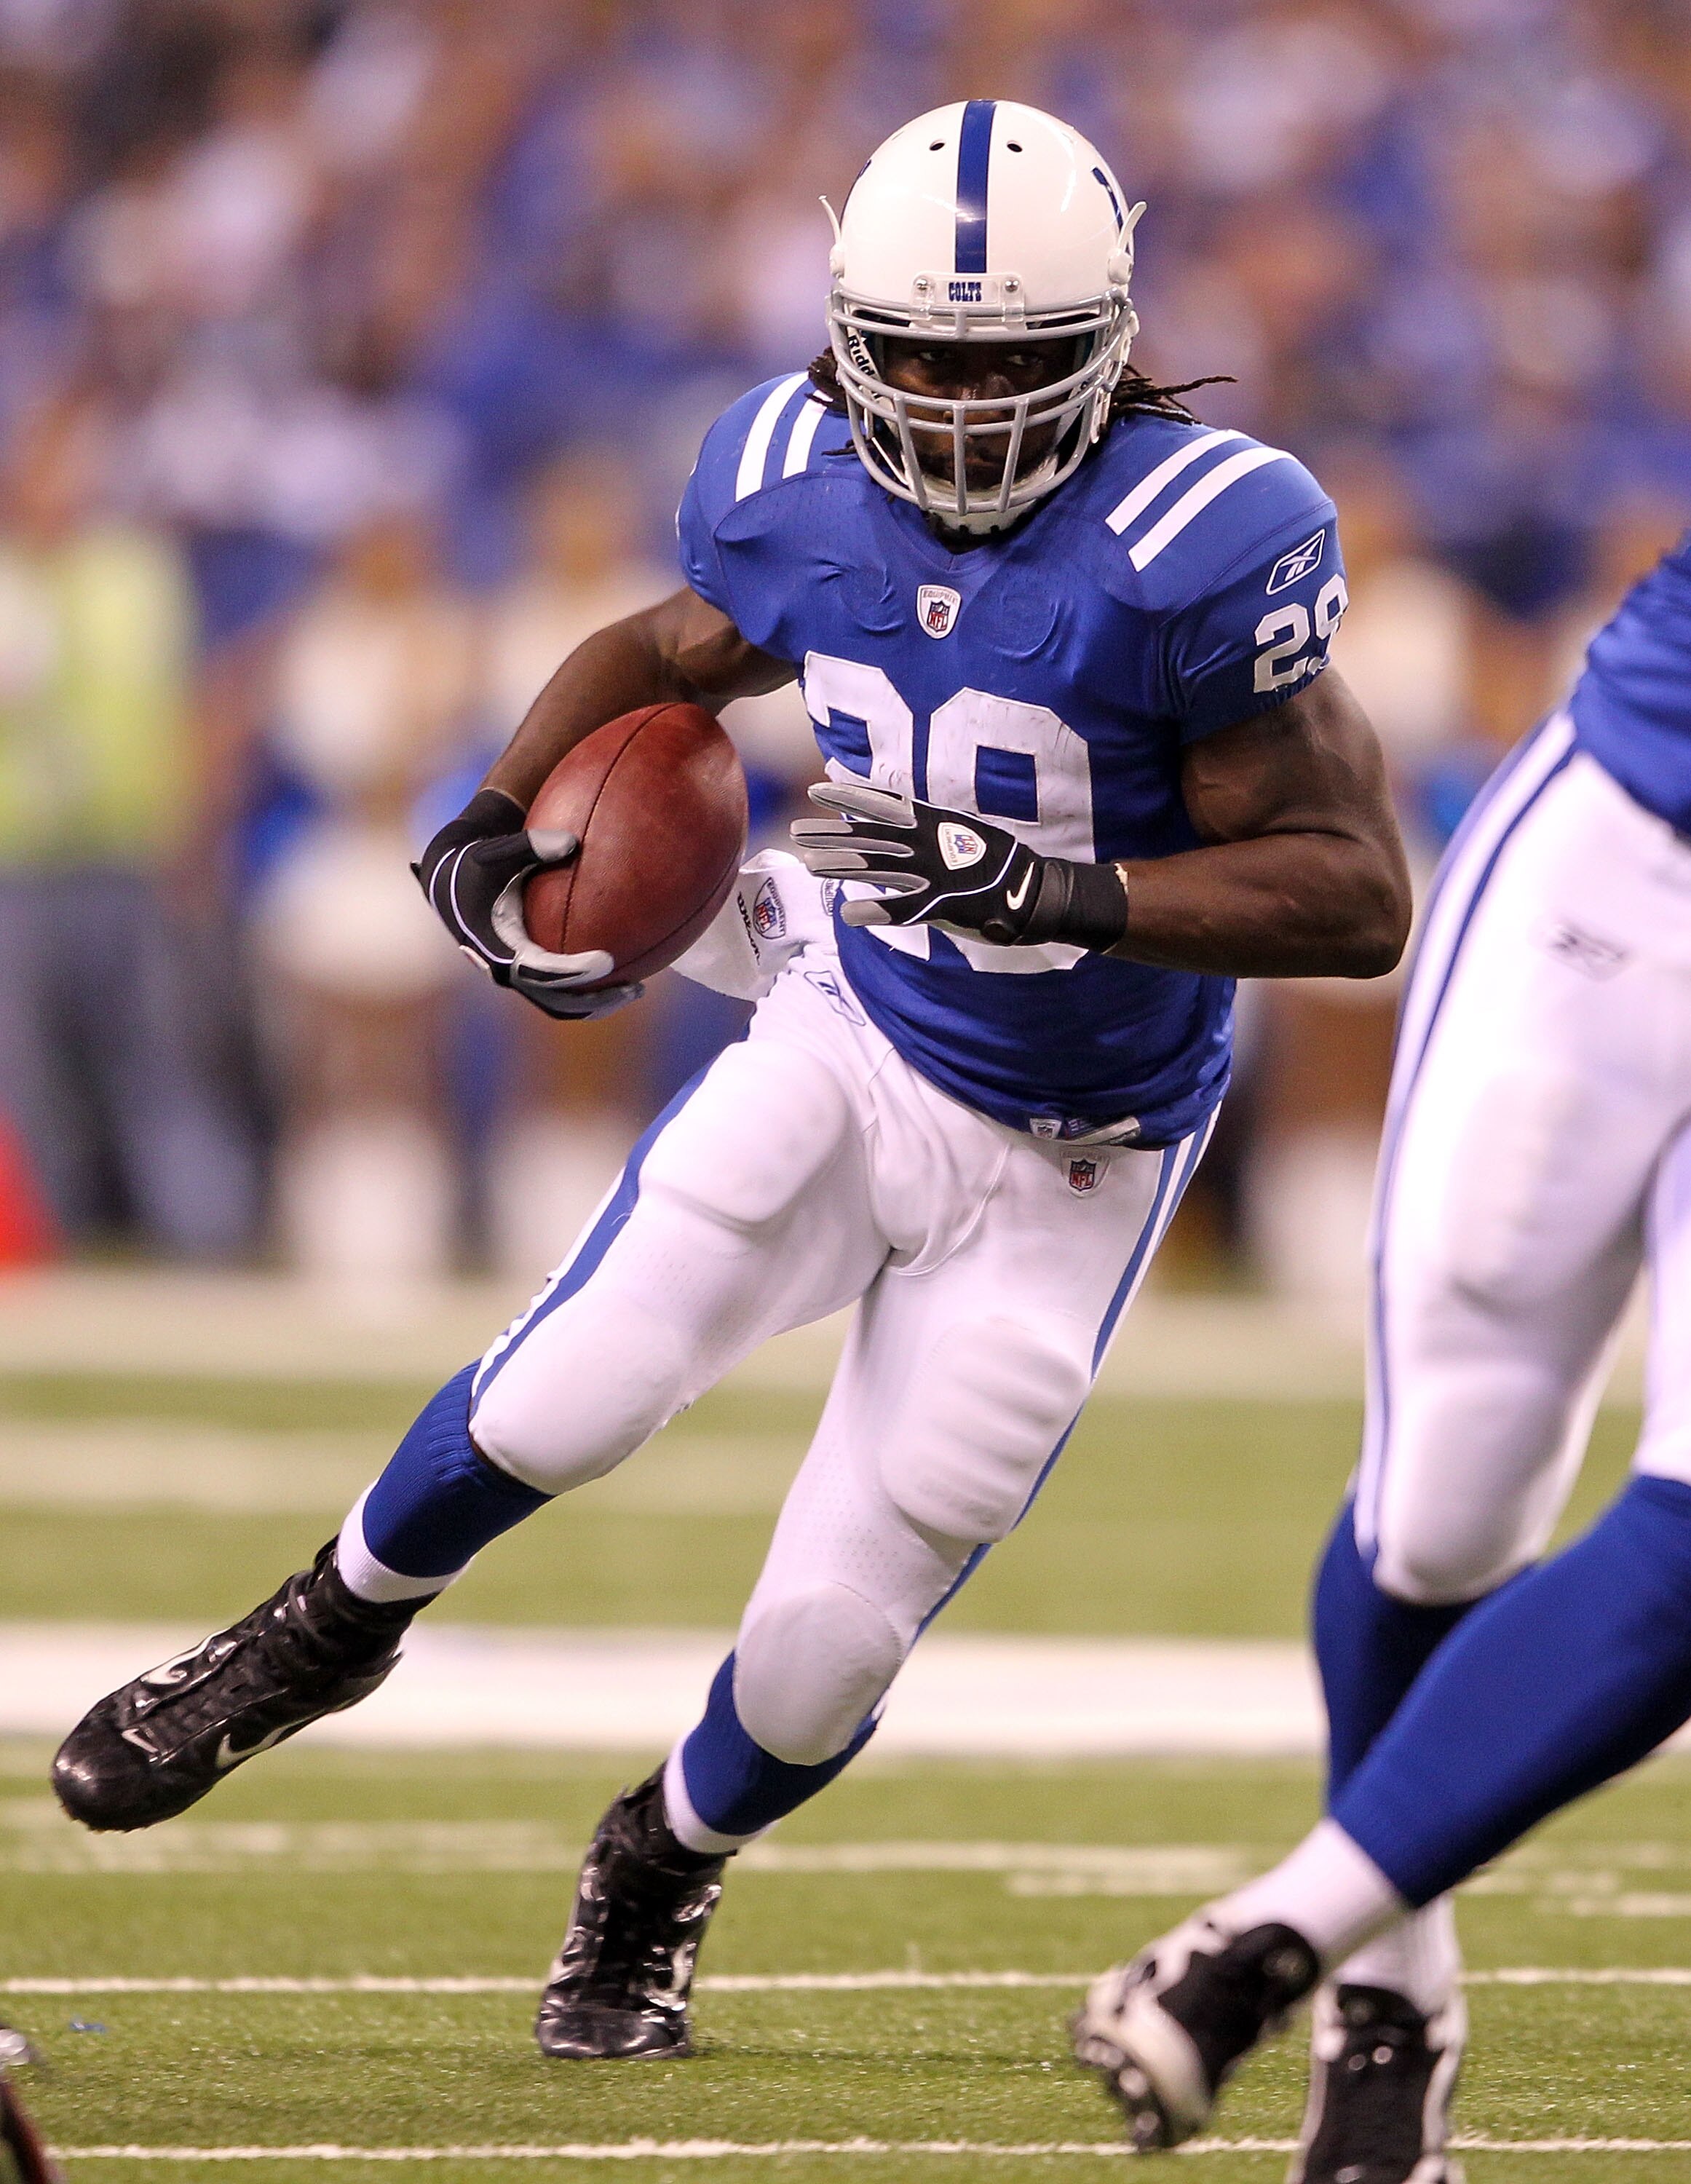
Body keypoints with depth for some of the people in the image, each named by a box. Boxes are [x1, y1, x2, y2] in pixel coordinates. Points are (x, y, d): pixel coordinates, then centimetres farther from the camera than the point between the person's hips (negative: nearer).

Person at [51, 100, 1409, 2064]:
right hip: (852, 1039, 3)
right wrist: (499, 826, -4)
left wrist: (1075, 896, -37)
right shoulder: (799, 491, -9)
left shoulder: (1185, 553, -26)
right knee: (574, 1393, -18)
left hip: (1064, 1163, -3)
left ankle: (660, 1877, 33)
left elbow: (1356, 894, -24)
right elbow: (667, 658, 13)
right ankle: (331, 1629, 15)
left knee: (834, 1636, -1)